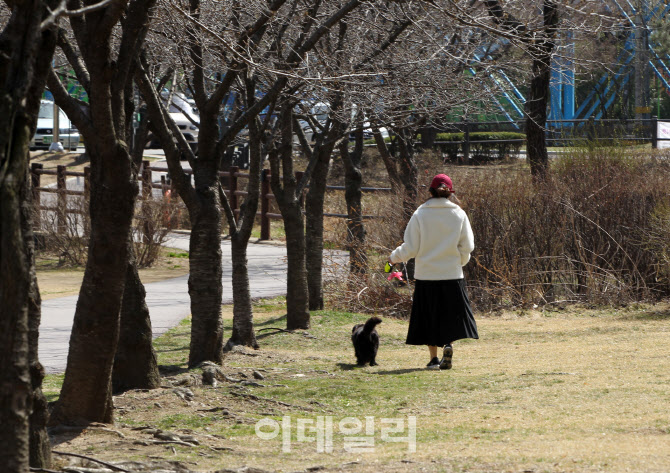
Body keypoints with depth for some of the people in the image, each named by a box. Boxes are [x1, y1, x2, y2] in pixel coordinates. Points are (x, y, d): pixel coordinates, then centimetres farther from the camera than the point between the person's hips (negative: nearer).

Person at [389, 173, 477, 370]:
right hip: (452, 274, 0)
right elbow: (467, 246, 1)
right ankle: (449, 344, -16)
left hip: (426, 275, 0)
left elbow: (410, 248, -5)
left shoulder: (420, 215, -5)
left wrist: (394, 258, 14)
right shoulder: (459, 214, -1)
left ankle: (433, 358, 9)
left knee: (429, 317, 10)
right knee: (453, 315, 10)